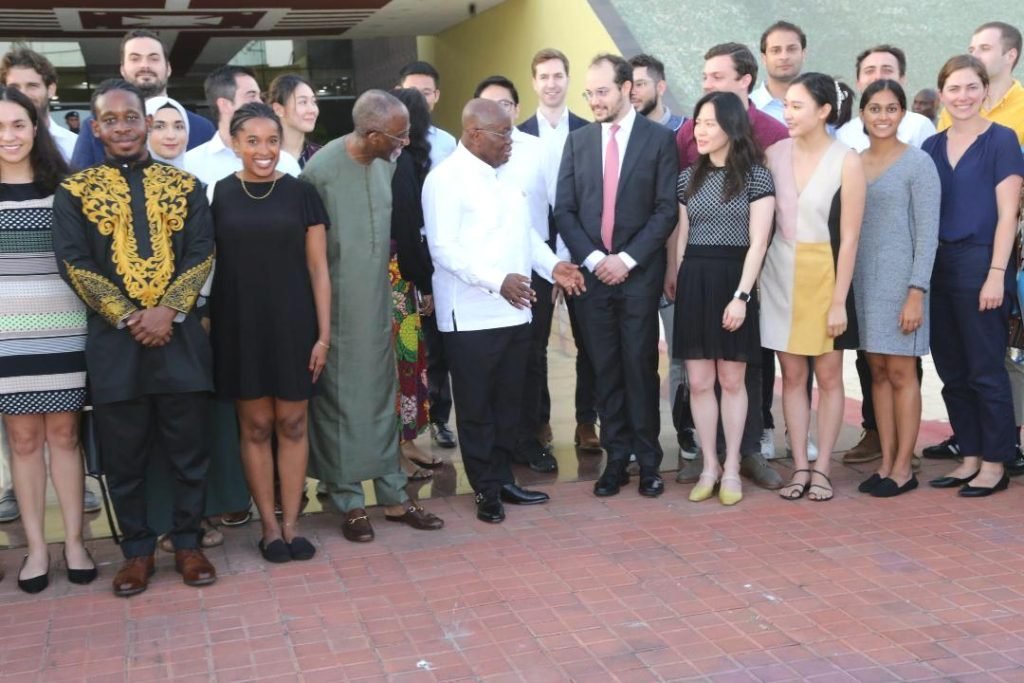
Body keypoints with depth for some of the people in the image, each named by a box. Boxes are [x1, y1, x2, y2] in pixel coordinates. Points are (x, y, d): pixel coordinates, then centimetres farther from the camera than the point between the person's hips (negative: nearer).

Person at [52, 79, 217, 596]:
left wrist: (168, 310, -13)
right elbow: (73, 263, -4)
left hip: (179, 334, 1)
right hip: (114, 339, 0)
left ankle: (187, 542, 23)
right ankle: (137, 549, 24)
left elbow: (201, 253, 1)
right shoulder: (74, 191, 3)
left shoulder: (184, 185, 7)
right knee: (124, 454, 8)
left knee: (187, 448, 7)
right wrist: (128, 317, -12)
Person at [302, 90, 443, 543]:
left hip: (377, 303, 5)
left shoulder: (387, 162, -1)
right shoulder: (321, 170, -17)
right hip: (336, 309, -5)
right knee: (341, 401, 6)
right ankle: (349, 502, 19)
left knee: (382, 396, 13)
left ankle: (393, 495, 24)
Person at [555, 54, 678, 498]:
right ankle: (615, 459, 15)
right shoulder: (577, 141, 10)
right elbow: (564, 210, 6)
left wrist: (627, 259, -11)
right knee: (605, 371, 6)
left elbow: (667, 210, -4)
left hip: (639, 273, -3)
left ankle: (648, 461, 11)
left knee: (641, 368, 1)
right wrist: (593, 259, -7)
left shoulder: (659, 139, 1)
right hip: (591, 272, 3)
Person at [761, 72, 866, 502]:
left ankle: (821, 468, 15)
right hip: (779, 274, 3)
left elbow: (849, 237, -9)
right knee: (792, 374, 7)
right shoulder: (774, 154, 1)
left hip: (824, 275, -3)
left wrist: (839, 300, -12)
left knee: (828, 375, 5)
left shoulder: (846, 162, -8)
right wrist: (755, 277, -1)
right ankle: (799, 467, 15)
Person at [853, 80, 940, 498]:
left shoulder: (918, 164, -4)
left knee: (901, 373, -1)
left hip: (899, 278, -5)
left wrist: (917, 293, -15)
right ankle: (886, 461, 15)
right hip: (862, 278, 5)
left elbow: (928, 232, -8)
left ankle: (903, 467, 7)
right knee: (878, 371, 8)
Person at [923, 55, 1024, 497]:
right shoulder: (932, 147, 12)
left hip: (980, 263, -5)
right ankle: (970, 458, 20)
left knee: (985, 370, 0)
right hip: (938, 265, 6)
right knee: (952, 372, 9)